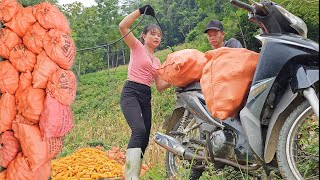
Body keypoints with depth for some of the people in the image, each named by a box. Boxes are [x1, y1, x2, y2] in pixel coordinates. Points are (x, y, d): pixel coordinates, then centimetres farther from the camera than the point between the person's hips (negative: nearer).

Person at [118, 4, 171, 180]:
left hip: (146, 97, 8)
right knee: (139, 131, -29)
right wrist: (140, 10, -9)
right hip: (131, 93, -8)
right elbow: (122, 26, -10)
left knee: (144, 139, 3)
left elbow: (160, 86, 18)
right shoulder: (137, 47, 6)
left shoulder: (157, 61, 23)